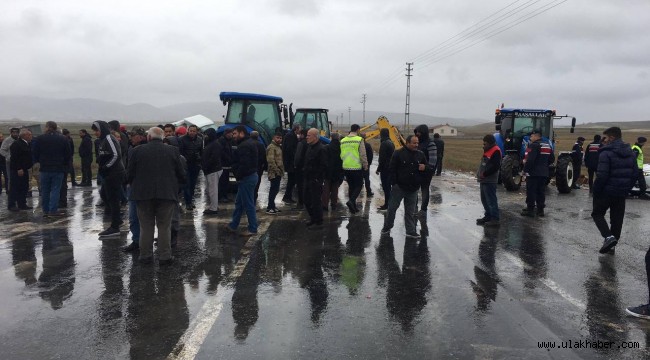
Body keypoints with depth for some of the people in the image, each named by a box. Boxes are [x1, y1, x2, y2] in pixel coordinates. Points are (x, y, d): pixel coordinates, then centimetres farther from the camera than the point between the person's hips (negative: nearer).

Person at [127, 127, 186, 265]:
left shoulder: (138, 151, -1)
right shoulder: (173, 151, 0)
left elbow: (130, 175, 1)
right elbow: (181, 175, 3)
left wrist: (131, 183, 21)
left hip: (143, 193, 0)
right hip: (167, 194, 0)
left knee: (146, 226, 10)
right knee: (164, 226, 6)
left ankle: (145, 255, 14)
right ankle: (165, 256, 6)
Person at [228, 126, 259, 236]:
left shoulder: (244, 146, -20)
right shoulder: (250, 143, 14)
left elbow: (244, 164, -28)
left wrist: (238, 176, -15)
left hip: (246, 178, -11)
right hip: (252, 175, 11)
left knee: (248, 204, -1)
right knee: (239, 202, 19)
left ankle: (253, 229, 8)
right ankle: (233, 225, 29)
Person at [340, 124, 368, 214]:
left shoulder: (343, 140, 7)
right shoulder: (359, 140, -10)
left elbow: (341, 155, 11)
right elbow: (363, 155, -11)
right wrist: (365, 165, 1)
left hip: (346, 167, 5)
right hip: (357, 167, -5)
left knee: (351, 186, 15)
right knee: (358, 185, 6)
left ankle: (353, 207, 18)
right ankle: (351, 200, -16)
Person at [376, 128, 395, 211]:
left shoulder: (384, 144, -16)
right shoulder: (391, 143, 14)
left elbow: (382, 158, -19)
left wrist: (379, 169, -12)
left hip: (385, 169, -9)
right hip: (391, 168, 9)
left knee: (385, 186, -6)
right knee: (388, 186, 14)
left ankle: (386, 205, -5)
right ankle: (388, 204, 20)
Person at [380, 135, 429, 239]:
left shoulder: (421, 155, 6)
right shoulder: (398, 153, -7)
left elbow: (429, 169, 12)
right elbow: (391, 169, -7)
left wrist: (425, 168, -12)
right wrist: (394, 183, -13)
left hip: (413, 189, 3)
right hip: (399, 187, -3)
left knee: (410, 212, 10)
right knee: (392, 208, 7)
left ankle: (411, 231, 17)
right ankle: (387, 227, 25)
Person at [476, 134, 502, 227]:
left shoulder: (496, 151, -14)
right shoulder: (487, 150, 17)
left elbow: (495, 166, -22)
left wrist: (484, 174, -19)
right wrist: (479, 173, 10)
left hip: (490, 181, -10)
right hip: (484, 180, 10)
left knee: (491, 200, -7)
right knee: (484, 199, 17)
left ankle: (494, 219, -4)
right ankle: (488, 216, 28)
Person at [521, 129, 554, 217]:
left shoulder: (534, 145, -15)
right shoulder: (547, 146, 12)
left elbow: (530, 160, -23)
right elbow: (552, 159, 17)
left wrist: (525, 169, -14)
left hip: (533, 173, -8)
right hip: (544, 173, 8)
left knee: (531, 191, -2)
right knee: (541, 191, 12)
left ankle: (530, 209, -1)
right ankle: (540, 210, 16)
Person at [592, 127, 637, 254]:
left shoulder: (606, 153, -15)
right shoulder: (630, 152, 9)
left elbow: (602, 175, -20)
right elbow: (634, 174, 11)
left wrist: (595, 191, -11)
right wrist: (627, 189, 16)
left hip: (607, 191, -6)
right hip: (622, 193, 7)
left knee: (597, 213, 9)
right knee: (617, 218, 13)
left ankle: (608, 236, -10)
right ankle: (612, 243, 19)